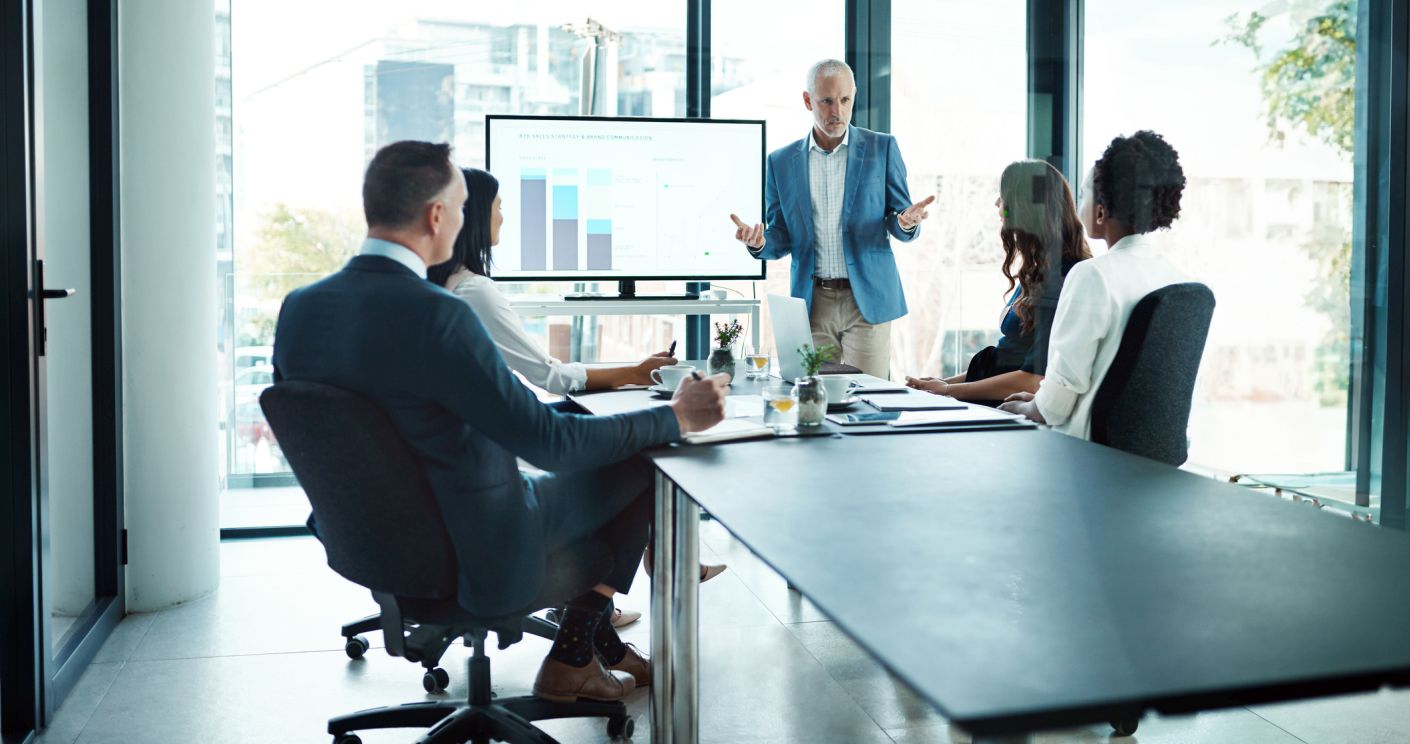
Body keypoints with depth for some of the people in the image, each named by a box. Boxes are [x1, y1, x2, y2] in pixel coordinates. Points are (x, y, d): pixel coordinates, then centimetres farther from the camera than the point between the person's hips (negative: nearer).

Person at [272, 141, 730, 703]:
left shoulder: (298, 307, -5)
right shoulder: (436, 315, -28)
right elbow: (547, 440, -24)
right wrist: (677, 417, -13)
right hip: (477, 561, -8)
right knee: (642, 468, 8)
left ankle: (599, 640, 33)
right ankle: (572, 654, 19)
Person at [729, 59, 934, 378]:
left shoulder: (881, 148, 3)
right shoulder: (782, 161, 7)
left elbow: (898, 224, 5)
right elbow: (781, 240, 10)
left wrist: (907, 222, -19)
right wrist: (758, 242, -13)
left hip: (867, 301, -1)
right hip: (812, 304, 2)